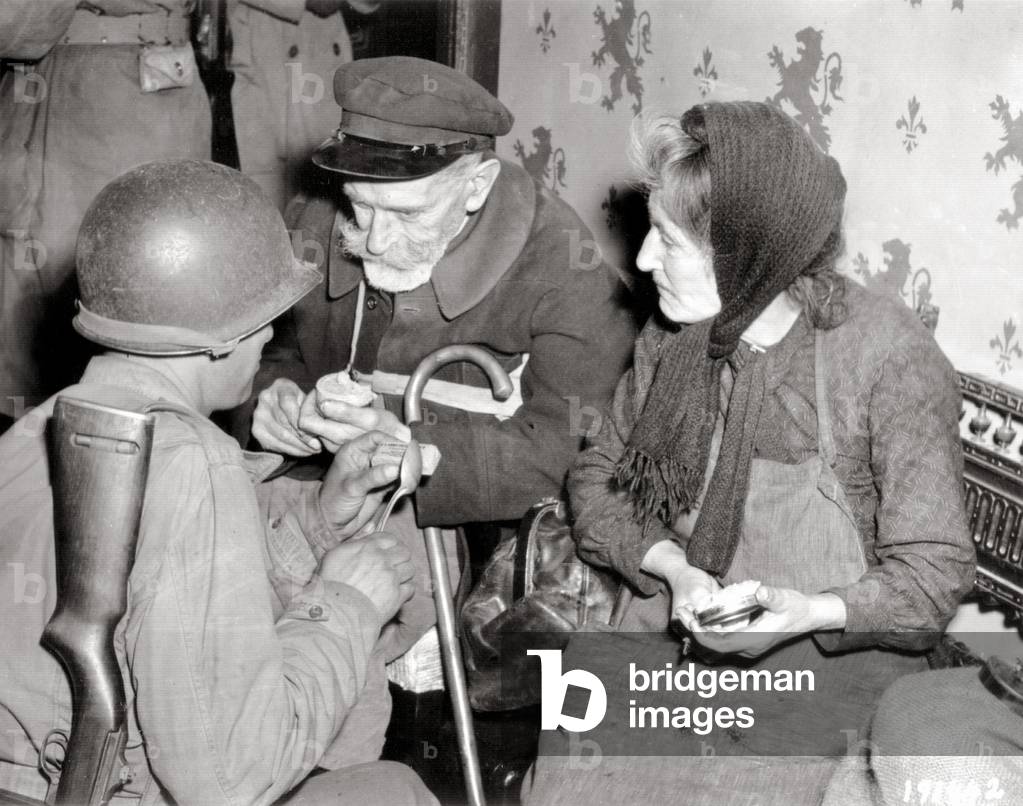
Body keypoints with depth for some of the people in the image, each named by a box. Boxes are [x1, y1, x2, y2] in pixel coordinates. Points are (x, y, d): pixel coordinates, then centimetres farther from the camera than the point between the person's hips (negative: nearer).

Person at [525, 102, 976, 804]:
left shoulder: (890, 357, -15)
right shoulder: (673, 338, 0)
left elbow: (933, 571, -10)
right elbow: (597, 479, 9)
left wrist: (812, 612, -28)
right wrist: (672, 567, -11)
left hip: (833, 660, -3)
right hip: (675, 638, 4)